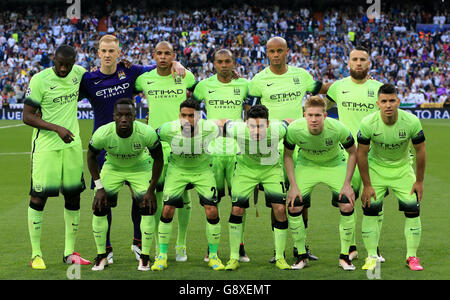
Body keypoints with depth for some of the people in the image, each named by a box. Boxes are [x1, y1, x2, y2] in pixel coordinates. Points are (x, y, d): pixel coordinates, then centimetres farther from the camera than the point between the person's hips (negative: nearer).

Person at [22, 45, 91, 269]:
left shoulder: (78, 73, 3)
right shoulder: (39, 80, -13)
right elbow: (27, 117, -12)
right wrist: (57, 128, -21)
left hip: (72, 144, 5)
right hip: (46, 146, -5)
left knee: (73, 196, 7)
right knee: (39, 196, -5)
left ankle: (70, 252, 17)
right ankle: (36, 254, 5)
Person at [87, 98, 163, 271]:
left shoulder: (146, 133, -33)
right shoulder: (102, 134, -31)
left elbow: (158, 159, -14)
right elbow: (91, 157, -10)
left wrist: (151, 190, -15)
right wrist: (99, 188, -11)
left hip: (140, 168, -1)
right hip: (112, 168, 1)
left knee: (148, 208, -14)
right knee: (99, 208, -9)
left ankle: (145, 257, 2)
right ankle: (101, 256, 7)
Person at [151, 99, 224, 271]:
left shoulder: (210, 129, -27)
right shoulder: (169, 130, -26)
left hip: (202, 170, 0)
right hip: (177, 169, 0)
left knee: (212, 211, -10)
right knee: (167, 210, -9)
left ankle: (213, 256, 8)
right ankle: (162, 256, 6)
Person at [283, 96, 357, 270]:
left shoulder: (338, 129, -30)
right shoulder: (294, 129, -27)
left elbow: (352, 153, -12)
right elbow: (287, 155, -9)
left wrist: (347, 184, -15)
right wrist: (293, 186, -13)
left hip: (334, 165, -1)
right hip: (306, 164, 1)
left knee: (347, 205, -16)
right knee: (293, 207, -13)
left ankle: (344, 256, 1)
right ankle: (302, 257, 5)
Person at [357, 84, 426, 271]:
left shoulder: (411, 122, -22)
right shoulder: (368, 123, -23)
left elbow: (420, 150, -8)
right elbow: (361, 153, -12)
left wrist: (419, 181, -5)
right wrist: (367, 185, -11)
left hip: (403, 169, 1)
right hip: (376, 168, 0)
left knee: (413, 209, -7)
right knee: (370, 209, -9)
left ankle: (412, 256, 6)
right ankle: (371, 256, 4)